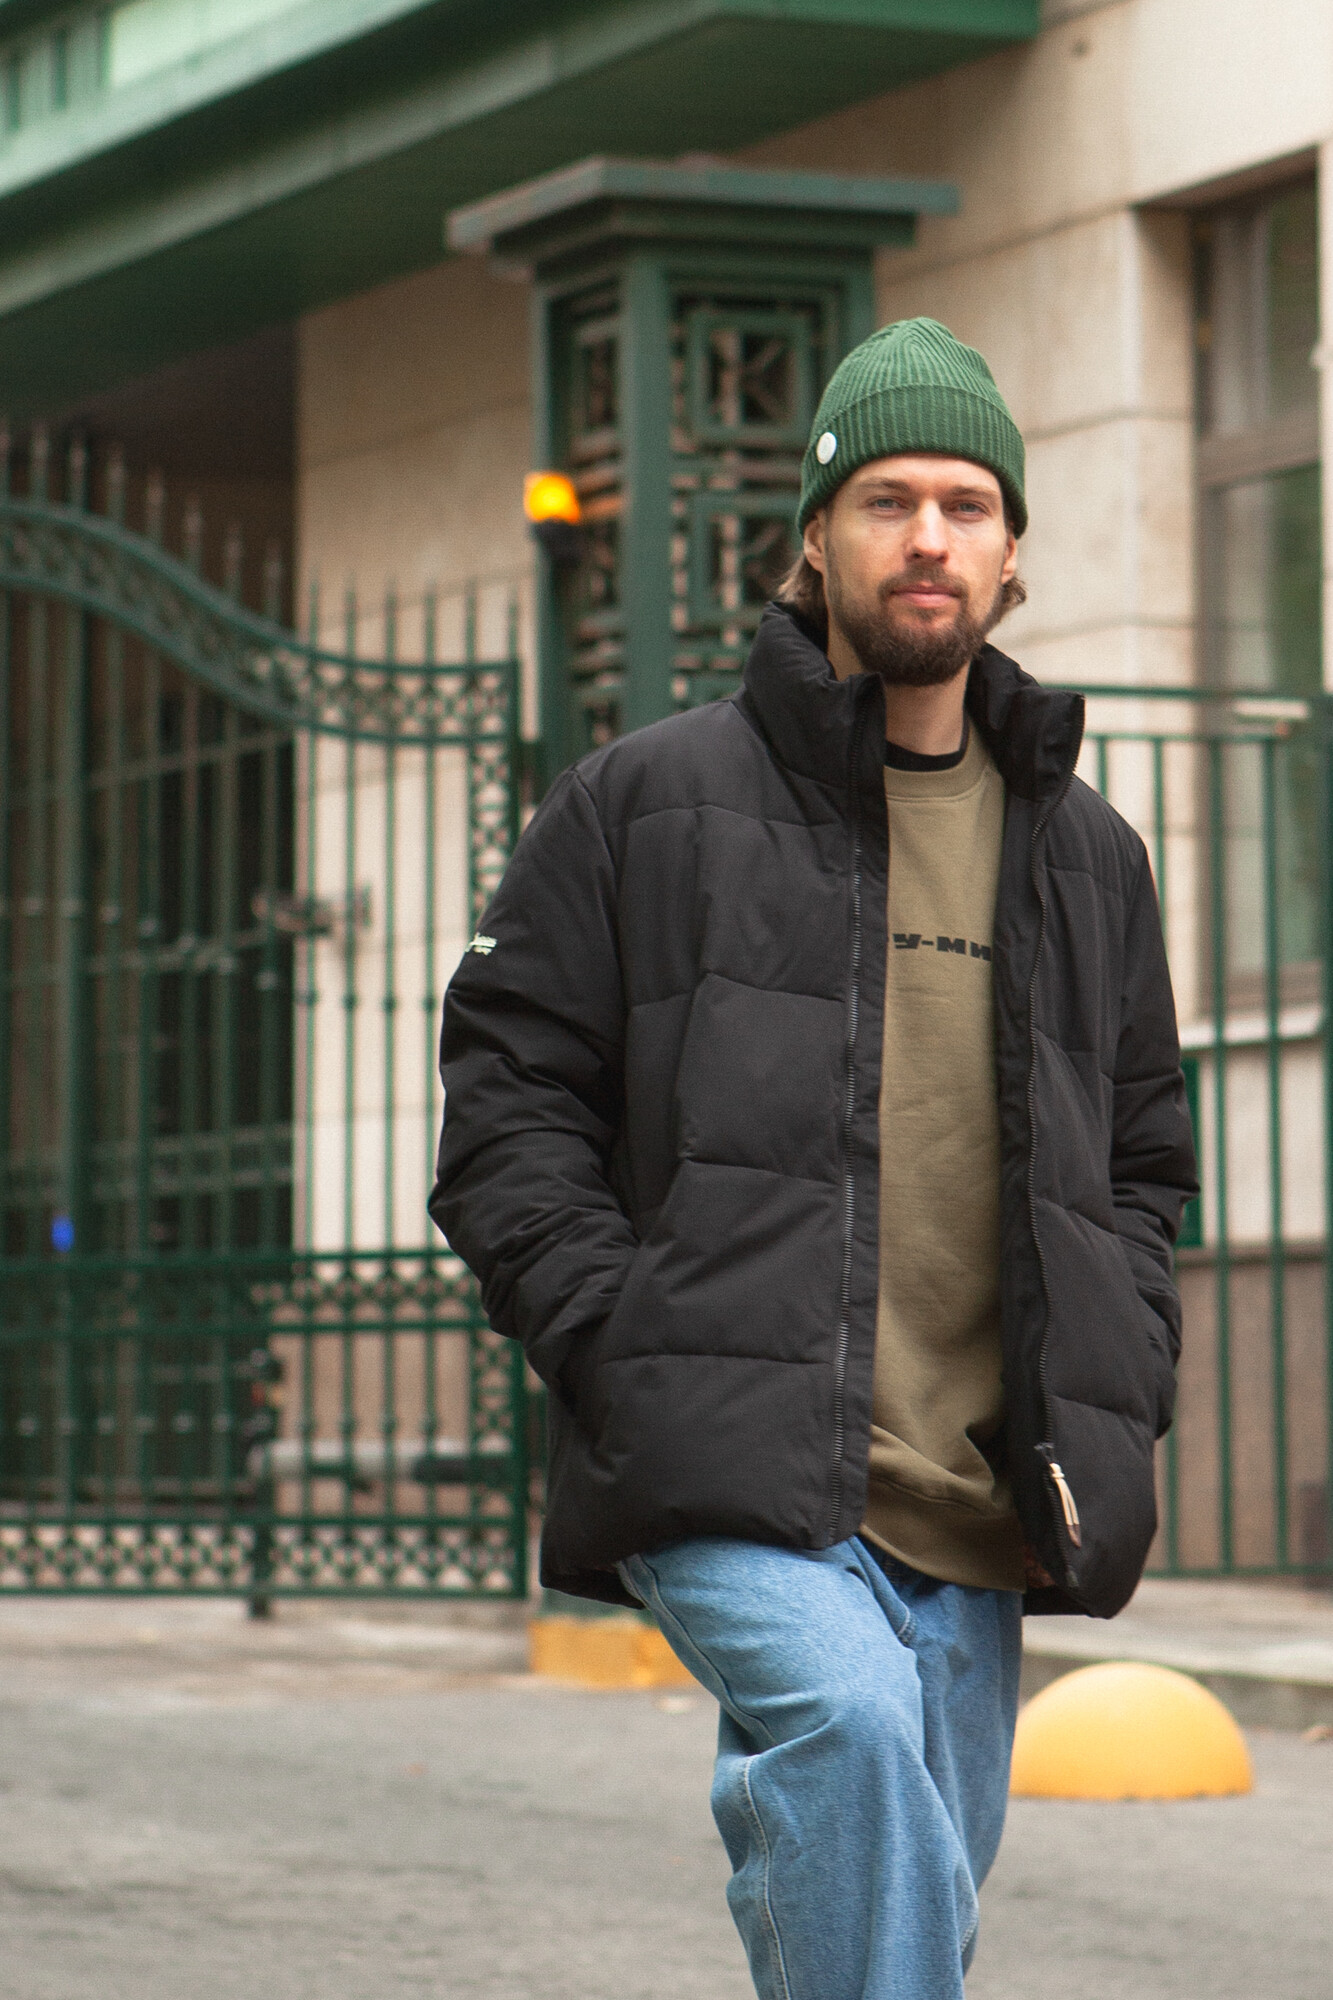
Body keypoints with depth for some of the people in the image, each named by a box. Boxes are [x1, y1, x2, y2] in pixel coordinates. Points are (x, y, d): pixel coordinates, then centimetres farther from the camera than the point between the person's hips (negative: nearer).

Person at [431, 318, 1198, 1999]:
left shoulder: (1086, 855, 18)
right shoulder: (644, 807, 6)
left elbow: (1143, 1165, 24)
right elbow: (506, 1102, 4)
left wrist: (1108, 1424, 9)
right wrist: (623, 1355, -9)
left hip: (975, 1513, 4)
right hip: (730, 1481, -4)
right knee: (849, 1725, -32)